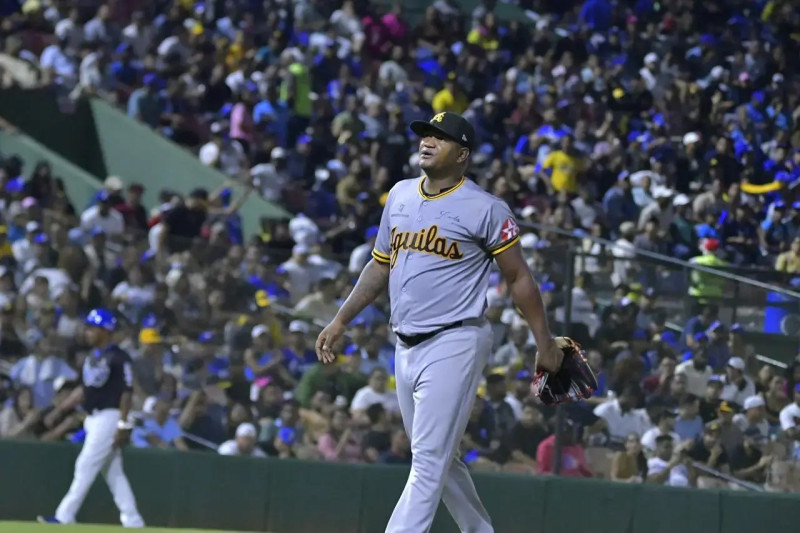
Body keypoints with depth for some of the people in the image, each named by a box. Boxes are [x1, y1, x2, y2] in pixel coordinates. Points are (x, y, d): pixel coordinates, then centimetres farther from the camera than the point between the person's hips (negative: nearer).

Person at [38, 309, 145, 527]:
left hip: (109, 417, -9)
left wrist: (123, 425, -20)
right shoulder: (92, 357, 14)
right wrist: (60, 410, 14)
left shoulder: (118, 358, -12)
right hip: (94, 419, 9)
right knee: (113, 472, 9)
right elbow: (84, 389, 20)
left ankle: (64, 517, -13)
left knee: (86, 465, -11)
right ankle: (132, 521, 11)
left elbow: (126, 392, -15)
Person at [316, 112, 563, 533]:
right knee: (435, 459, 15)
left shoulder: (484, 209, -8)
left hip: (455, 344, -8)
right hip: (406, 348, 8)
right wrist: (341, 320, 15)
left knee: (430, 459, -11)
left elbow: (517, 277, -4)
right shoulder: (400, 196, 11)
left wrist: (545, 341, -6)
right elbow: (380, 267, 20)